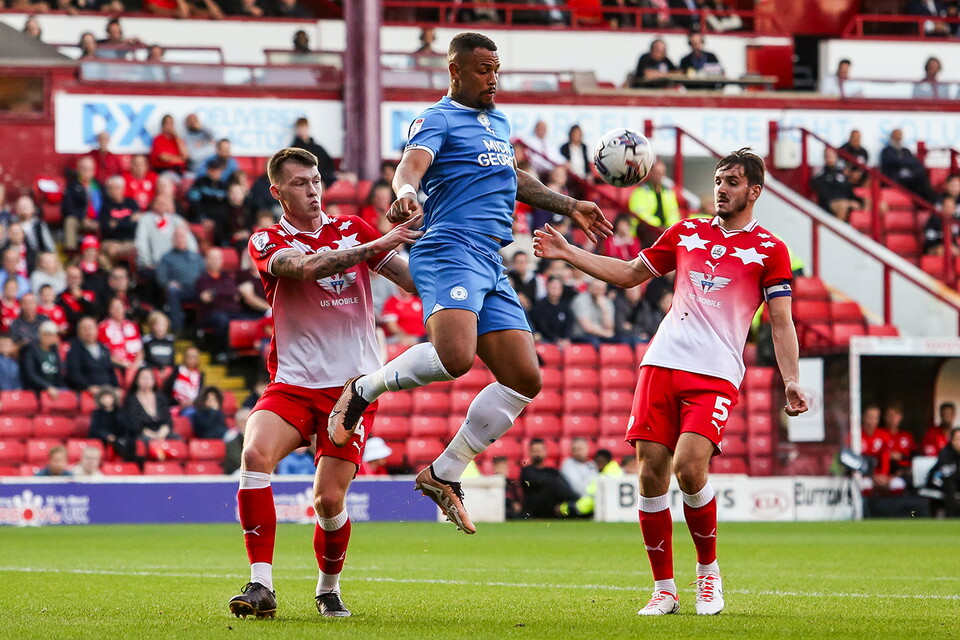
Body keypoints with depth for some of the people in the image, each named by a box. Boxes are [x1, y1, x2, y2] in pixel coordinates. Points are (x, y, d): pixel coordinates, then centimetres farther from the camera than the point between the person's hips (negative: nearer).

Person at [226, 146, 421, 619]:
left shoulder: (352, 229, 10)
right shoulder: (267, 242, 0)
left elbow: (414, 280, 9)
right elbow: (307, 266, -21)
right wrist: (378, 244, -29)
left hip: (353, 385, 1)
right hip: (293, 382, -1)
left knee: (329, 499, -8)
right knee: (255, 453, -28)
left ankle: (329, 588, 20)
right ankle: (261, 585, -24)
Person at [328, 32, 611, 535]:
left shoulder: (499, 121, 27)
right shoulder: (438, 120, 0)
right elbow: (411, 167, -19)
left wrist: (569, 207, 47)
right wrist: (405, 193, -42)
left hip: (491, 267, 9)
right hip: (450, 252, -9)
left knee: (525, 379, -1)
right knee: (455, 356, -32)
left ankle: (444, 474, 7)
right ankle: (363, 390, -7)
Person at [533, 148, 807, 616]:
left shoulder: (769, 250, 5)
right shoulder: (686, 233, 17)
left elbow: (781, 322, 2)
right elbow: (629, 274, 25)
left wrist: (791, 382, -9)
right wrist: (566, 253, 18)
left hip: (716, 374, -4)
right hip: (662, 364, 4)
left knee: (689, 467, -20)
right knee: (650, 472, -5)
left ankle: (708, 570, 4)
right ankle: (663, 589, 5)